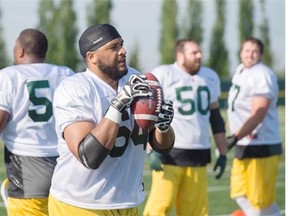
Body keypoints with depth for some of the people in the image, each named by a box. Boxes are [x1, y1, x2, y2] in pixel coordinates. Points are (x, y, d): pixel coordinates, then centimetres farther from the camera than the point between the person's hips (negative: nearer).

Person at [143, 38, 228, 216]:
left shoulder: (210, 77, 14)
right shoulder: (163, 75, -5)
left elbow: (216, 117, 21)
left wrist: (223, 153, 18)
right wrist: (152, 150, -14)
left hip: (198, 155, 6)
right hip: (169, 153, -5)